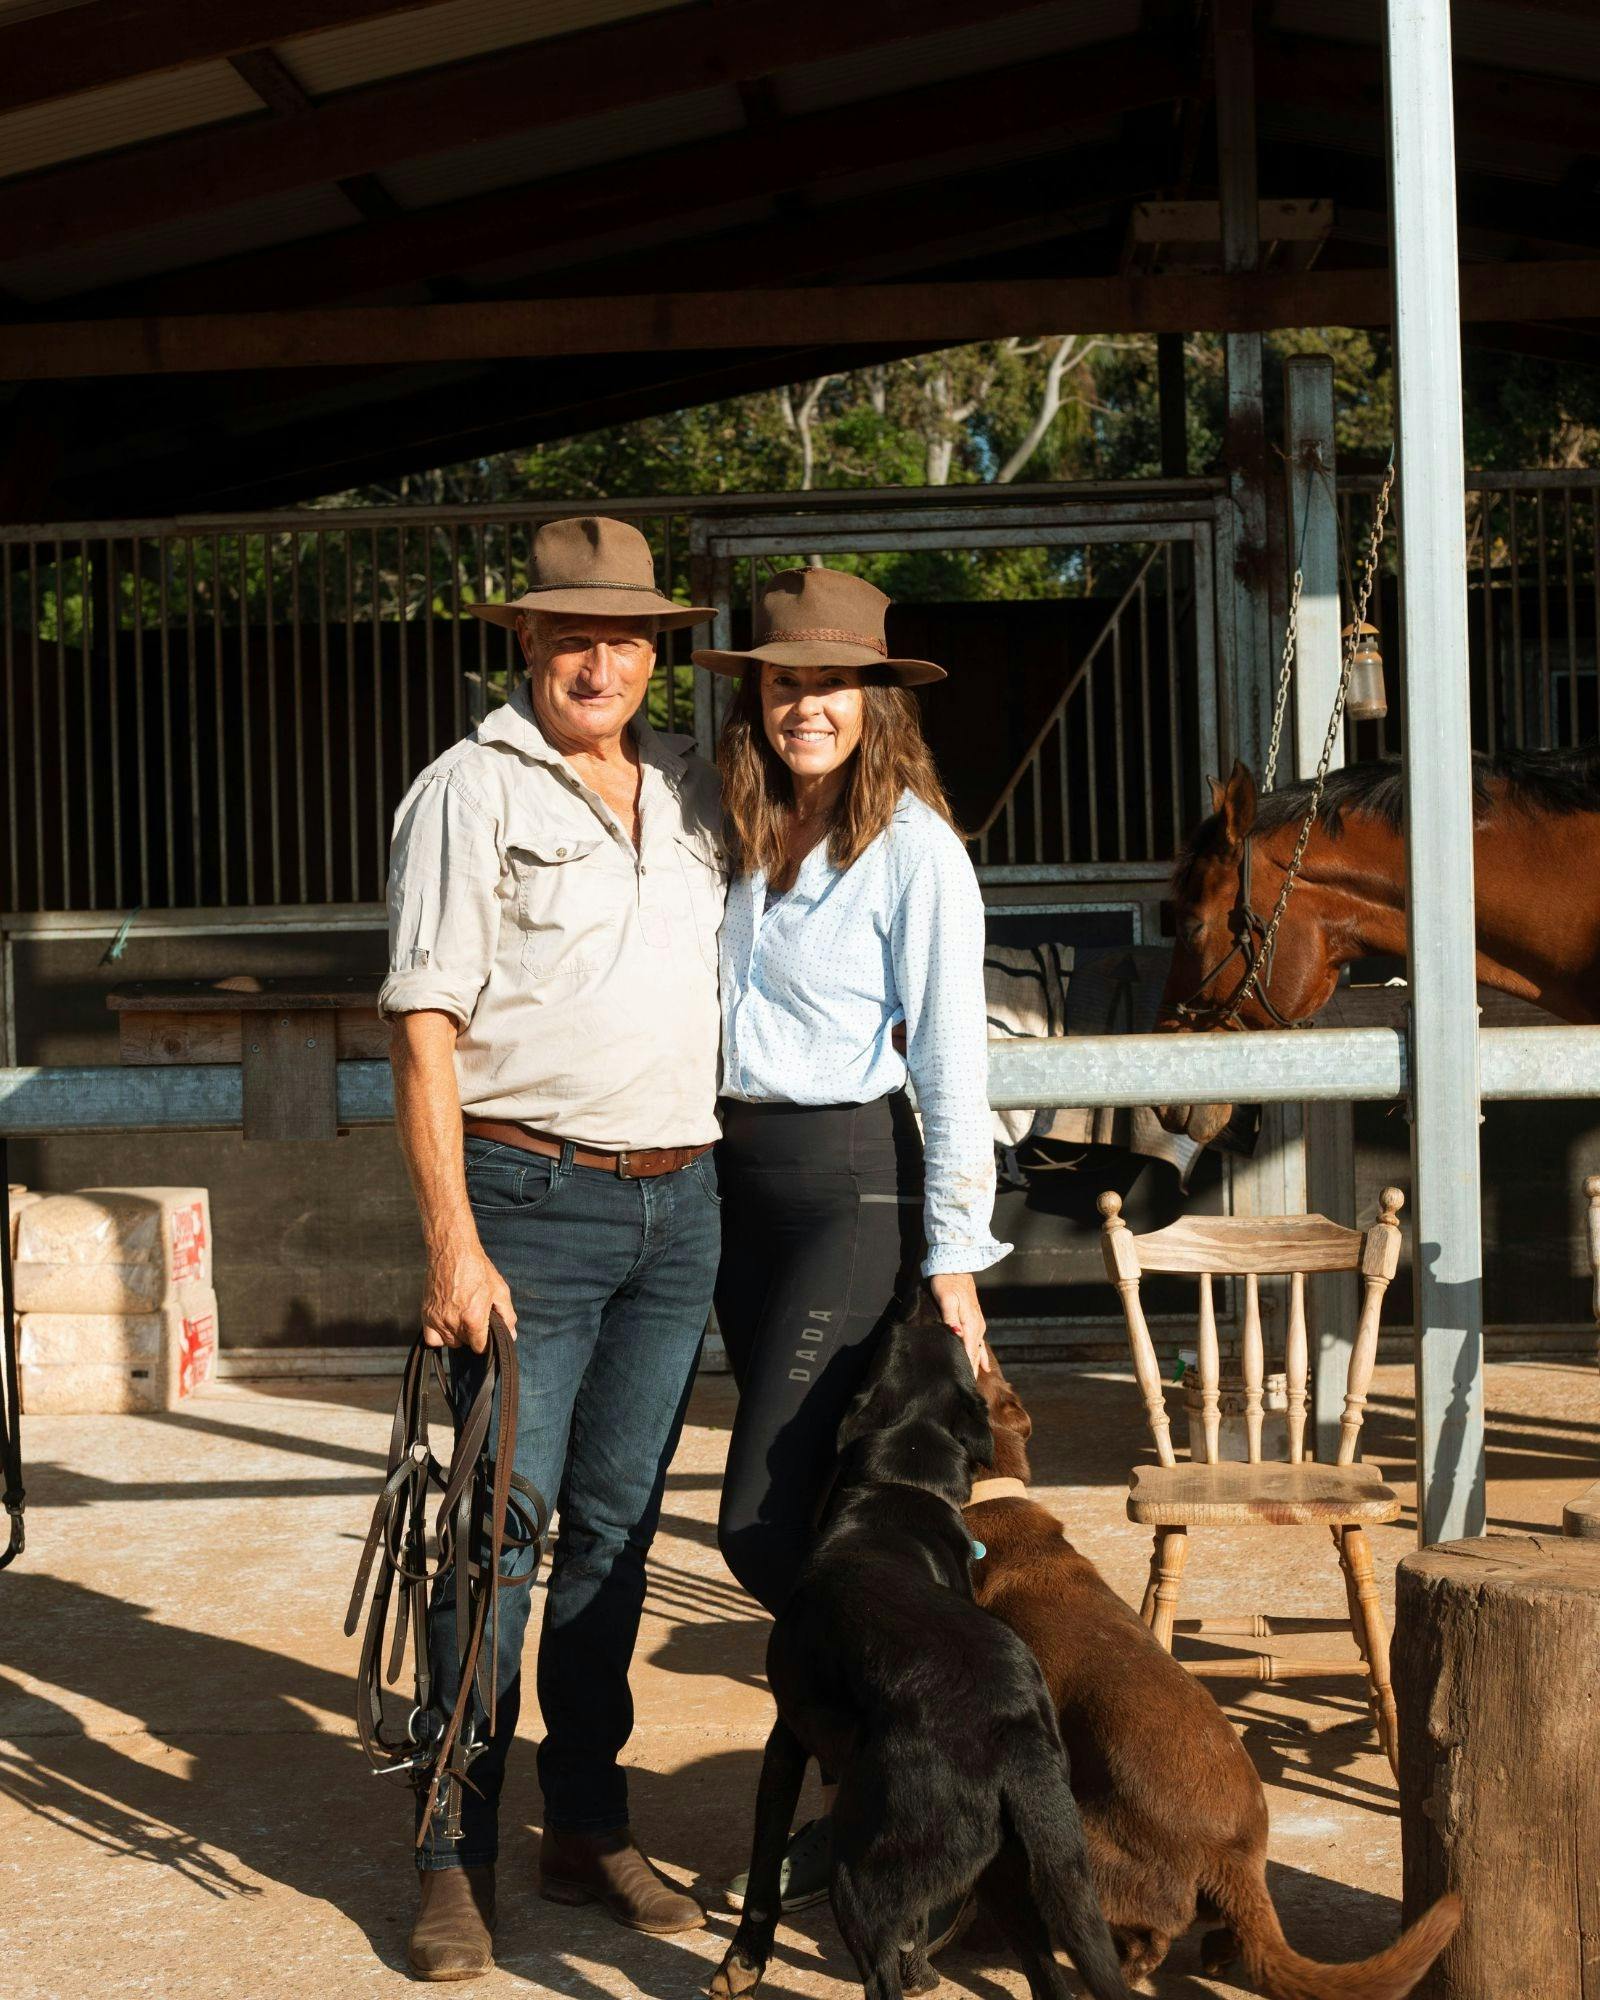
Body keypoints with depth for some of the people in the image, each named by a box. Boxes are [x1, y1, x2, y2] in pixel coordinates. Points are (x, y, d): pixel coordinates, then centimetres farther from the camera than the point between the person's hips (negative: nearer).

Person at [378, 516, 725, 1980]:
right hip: (533, 1198, -5)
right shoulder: (472, 790, -4)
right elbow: (425, 1030, -9)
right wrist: (453, 1242, -16)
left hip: (680, 1201, 5)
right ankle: (455, 1860, 7)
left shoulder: (694, 788, 12)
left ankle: (590, 1829, 23)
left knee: (616, 1526, 12)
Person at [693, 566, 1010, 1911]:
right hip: (742, 1180, 7)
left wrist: (954, 1258, -12)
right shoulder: (741, 837, 11)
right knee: (800, 1509, 11)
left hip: (855, 1181, -7)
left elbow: (953, 1063, -10)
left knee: (763, 1521, -9)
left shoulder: (914, 849, -9)